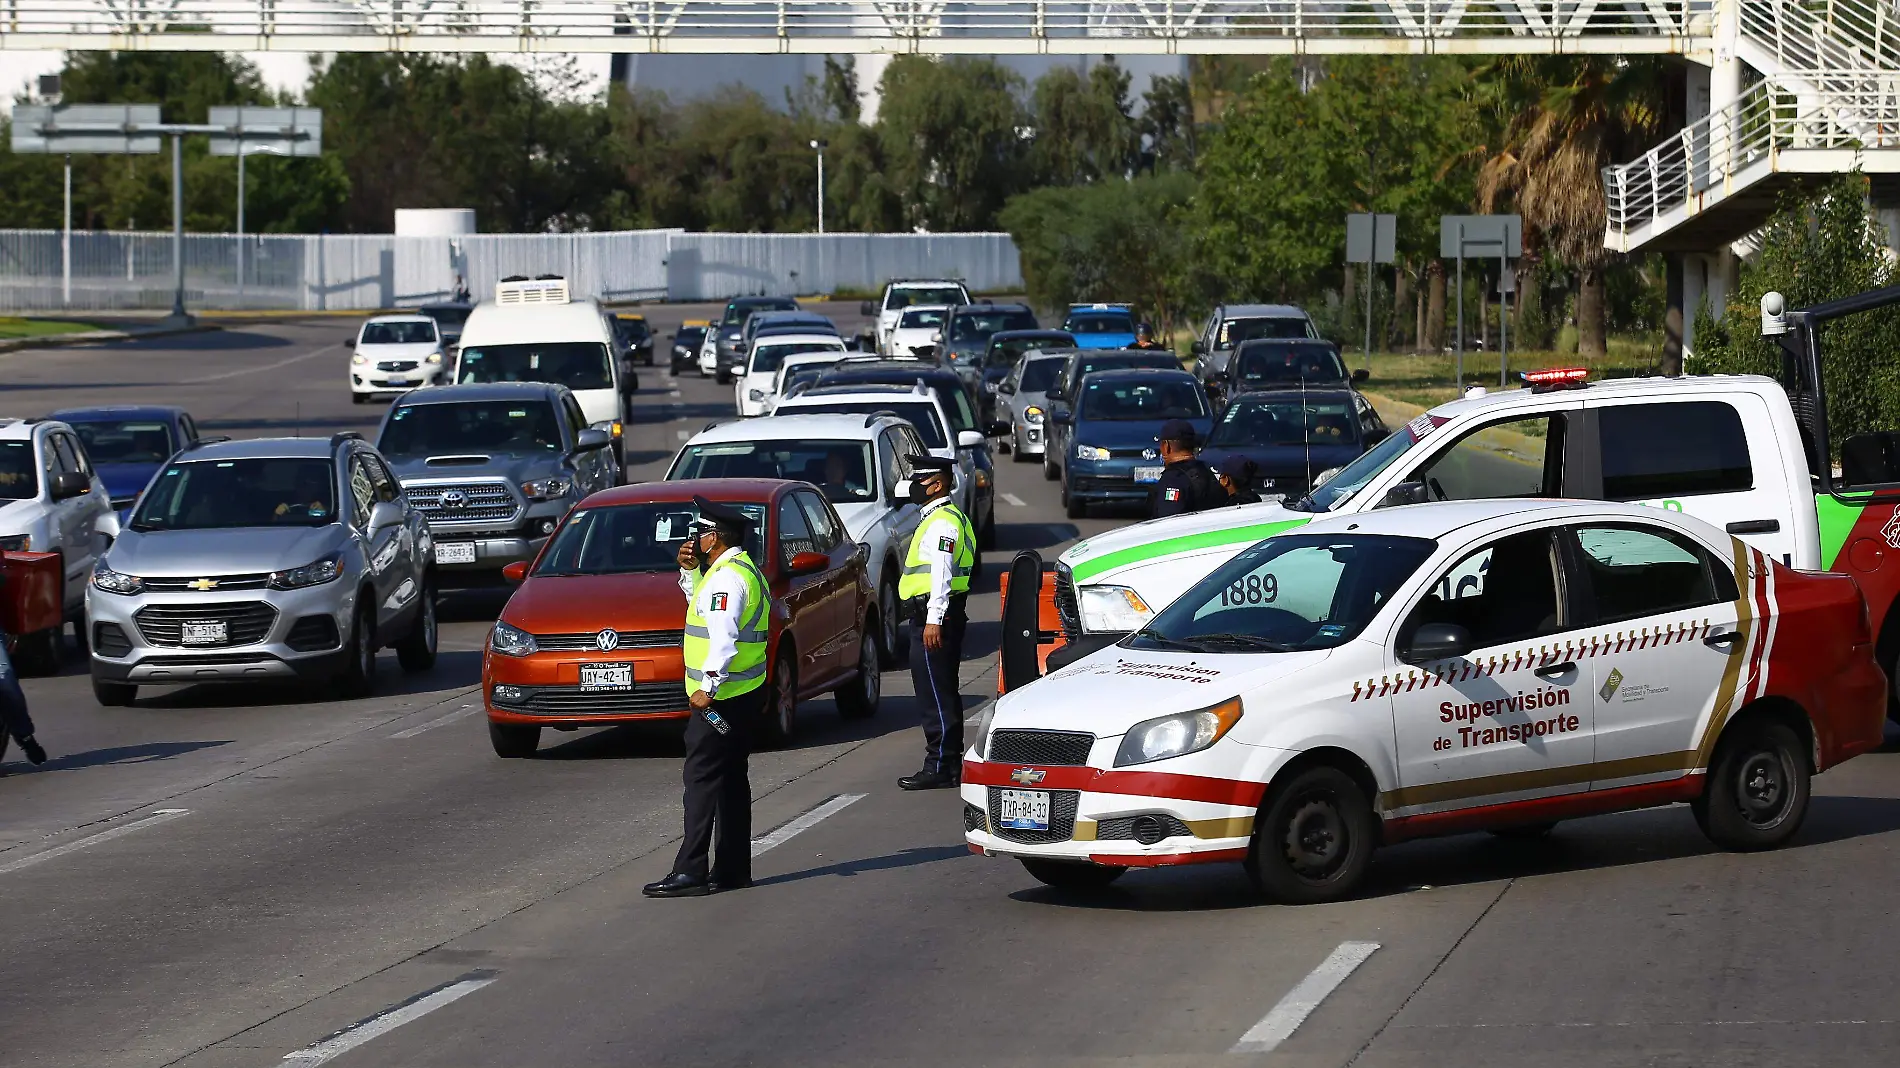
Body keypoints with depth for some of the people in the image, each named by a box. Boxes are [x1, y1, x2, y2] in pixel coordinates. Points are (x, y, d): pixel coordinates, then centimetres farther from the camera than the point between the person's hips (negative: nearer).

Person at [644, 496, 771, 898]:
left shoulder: (726, 578, -16)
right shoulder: (746, 570, 17)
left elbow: (723, 636, -27)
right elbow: (701, 604, 33)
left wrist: (707, 686, -30)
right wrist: (690, 570, 17)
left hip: (720, 696, -11)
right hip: (746, 694, 11)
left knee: (701, 778, -10)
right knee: (731, 778, 13)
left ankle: (690, 872, -13)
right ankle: (733, 869, 16)